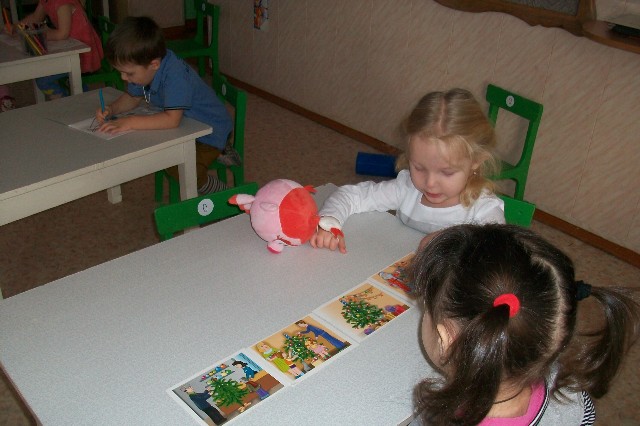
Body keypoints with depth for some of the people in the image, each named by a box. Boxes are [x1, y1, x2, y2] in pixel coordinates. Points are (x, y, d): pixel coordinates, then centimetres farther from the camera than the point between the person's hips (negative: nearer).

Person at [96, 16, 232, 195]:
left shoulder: (175, 75, -34)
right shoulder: (145, 70, -6)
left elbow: (172, 119, -43)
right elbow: (133, 98, 12)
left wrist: (130, 122, -38)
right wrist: (110, 110, -7)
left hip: (209, 131, -10)